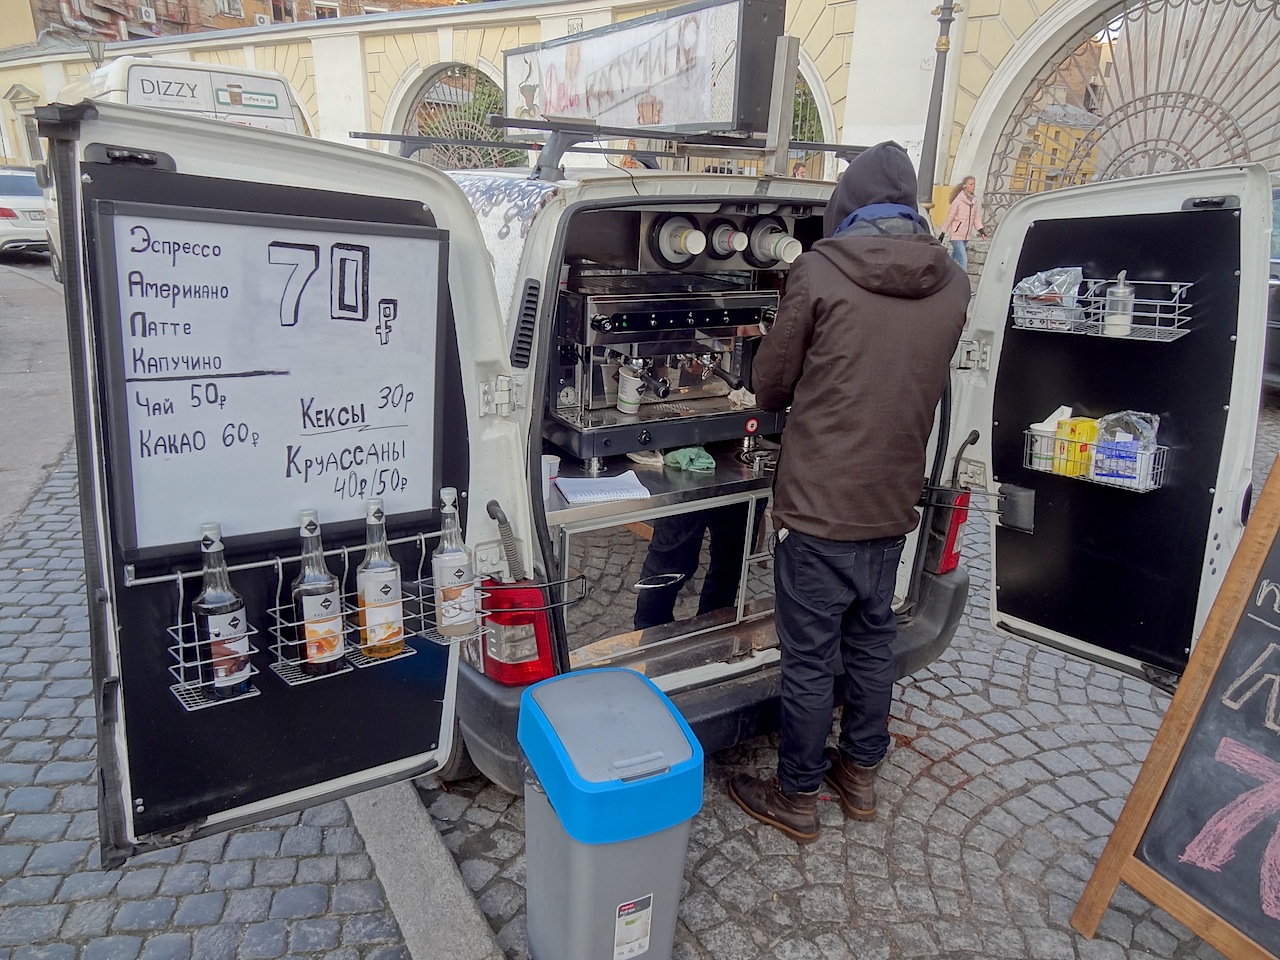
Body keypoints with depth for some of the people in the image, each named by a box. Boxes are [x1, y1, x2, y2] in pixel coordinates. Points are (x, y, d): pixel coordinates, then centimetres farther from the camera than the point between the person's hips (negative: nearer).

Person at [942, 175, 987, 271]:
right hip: (956, 235, -6)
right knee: (963, 260, -14)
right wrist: (943, 233, -4)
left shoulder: (974, 200, 8)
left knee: (954, 258, 18)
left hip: (966, 236, 6)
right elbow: (950, 217, -7)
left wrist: (981, 229, -3)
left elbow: (976, 218, 12)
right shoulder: (958, 200, -12)